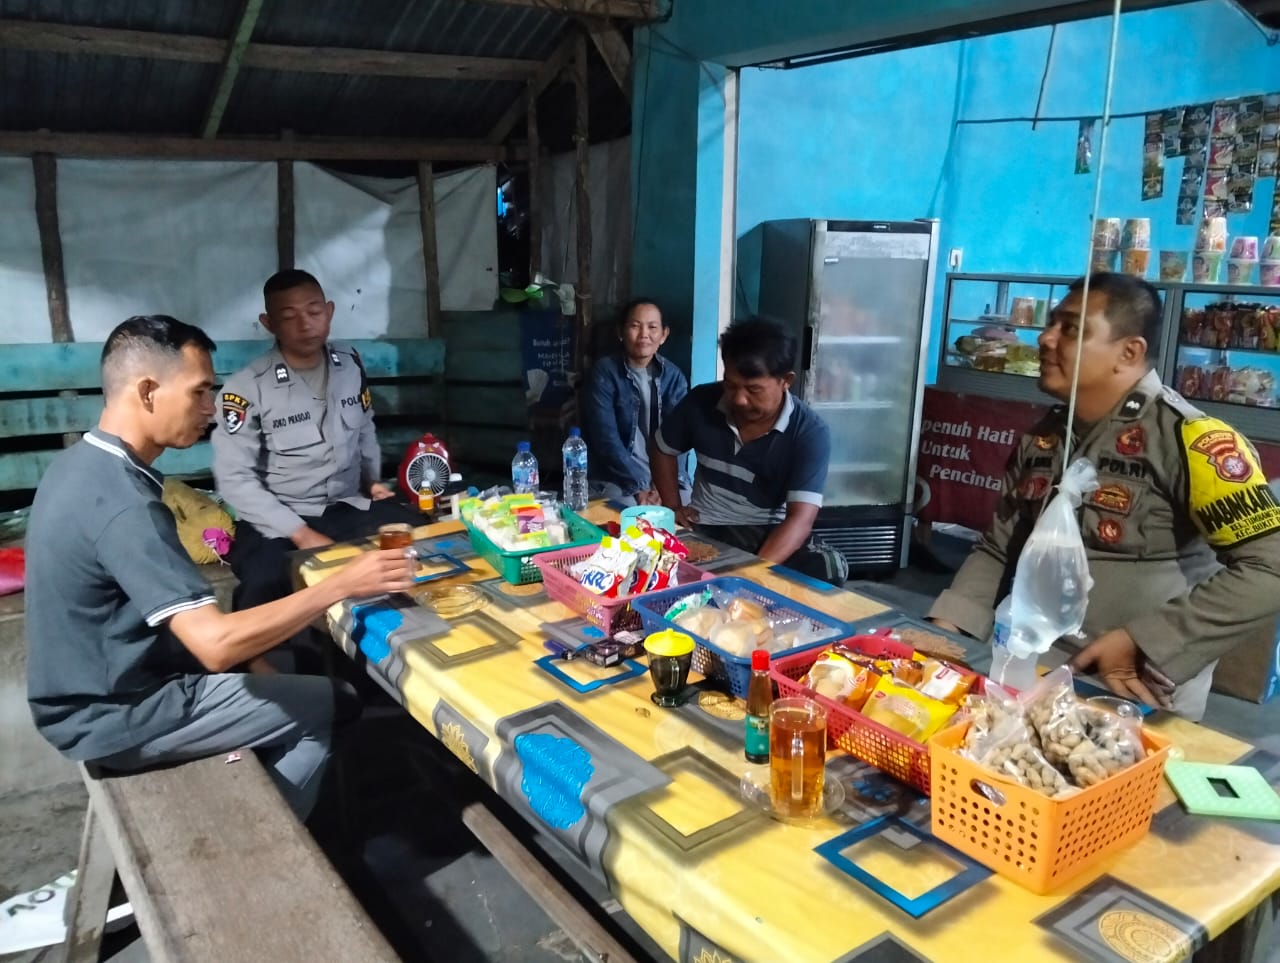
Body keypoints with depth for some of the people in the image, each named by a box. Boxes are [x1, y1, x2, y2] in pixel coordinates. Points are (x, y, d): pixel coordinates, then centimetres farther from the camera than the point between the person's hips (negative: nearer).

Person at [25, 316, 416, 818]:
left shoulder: (80, 464, 2)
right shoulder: (121, 501, -30)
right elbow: (217, 643, -35)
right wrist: (342, 584, -31)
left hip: (89, 690, 9)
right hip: (115, 716, -9)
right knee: (323, 704, 0)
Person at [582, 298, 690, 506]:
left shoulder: (674, 376, 4)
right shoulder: (604, 371, -6)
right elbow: (606, 438, -12)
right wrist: (638, 487, -19)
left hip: (666, 476, 3)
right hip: (615, 478, -3)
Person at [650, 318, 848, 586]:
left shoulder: (810, 431, -17)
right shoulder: (701, 402, -8)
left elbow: (800, 519, -26)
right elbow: (663, 449, 13)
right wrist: (673, 508, 1)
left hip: (769, 532, -1)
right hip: (705, 527, 1)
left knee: (830, 569, -30)